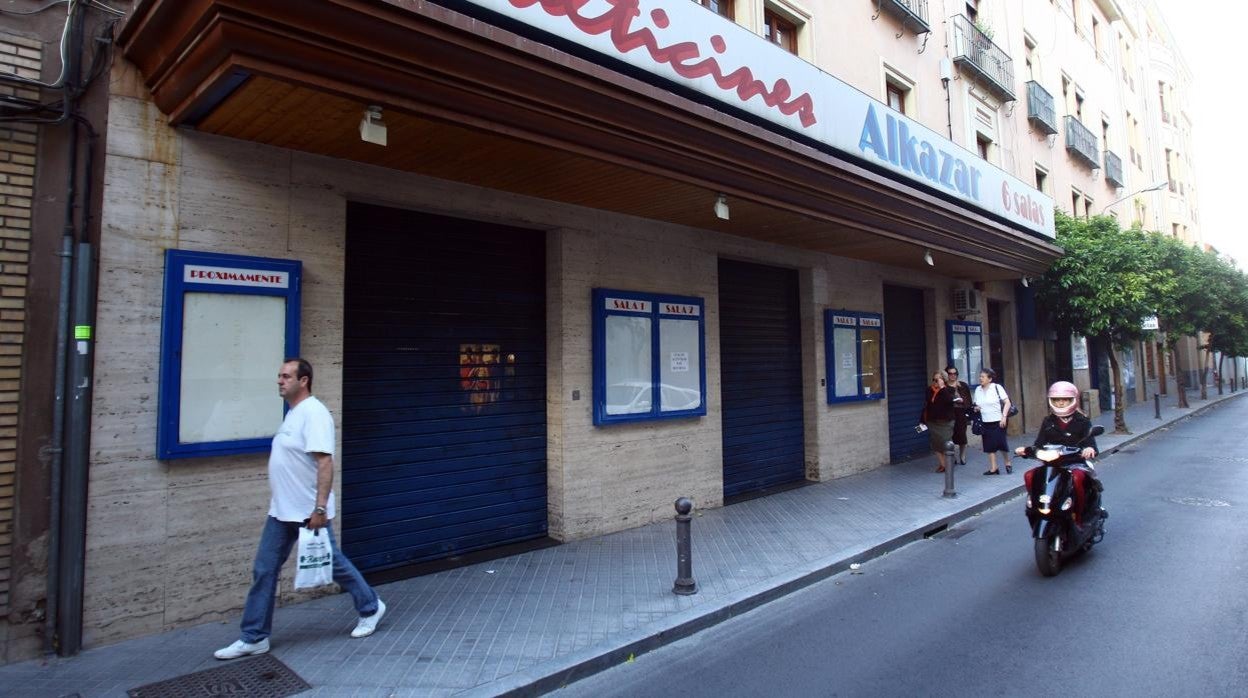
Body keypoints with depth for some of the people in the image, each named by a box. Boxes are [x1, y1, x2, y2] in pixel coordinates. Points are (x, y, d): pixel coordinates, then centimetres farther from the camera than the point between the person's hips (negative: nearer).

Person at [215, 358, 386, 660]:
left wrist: (320, 508, -31)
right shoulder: (294, 412, 12)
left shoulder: (313, 413, -20)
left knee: (332, 564, 6)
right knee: (264, 570, 9)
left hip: (307, 512, -9)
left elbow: (325, 462, -27)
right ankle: (254, 637, 20)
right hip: (281, 511, 9)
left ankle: (370, 608, 25)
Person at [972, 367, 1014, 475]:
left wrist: (1004, 416, -16)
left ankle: (1008, 463, 24)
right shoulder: (978, 389, 5)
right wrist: (976, 408, -7)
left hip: (998, 421, -4)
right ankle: (993, 468, 9)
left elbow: (1007, 403, -8)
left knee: (1001, 443, -1)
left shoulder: (997, 387, -7)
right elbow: (976, 404, 16)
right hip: (985, 422, 4)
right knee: (989, 445, 4)